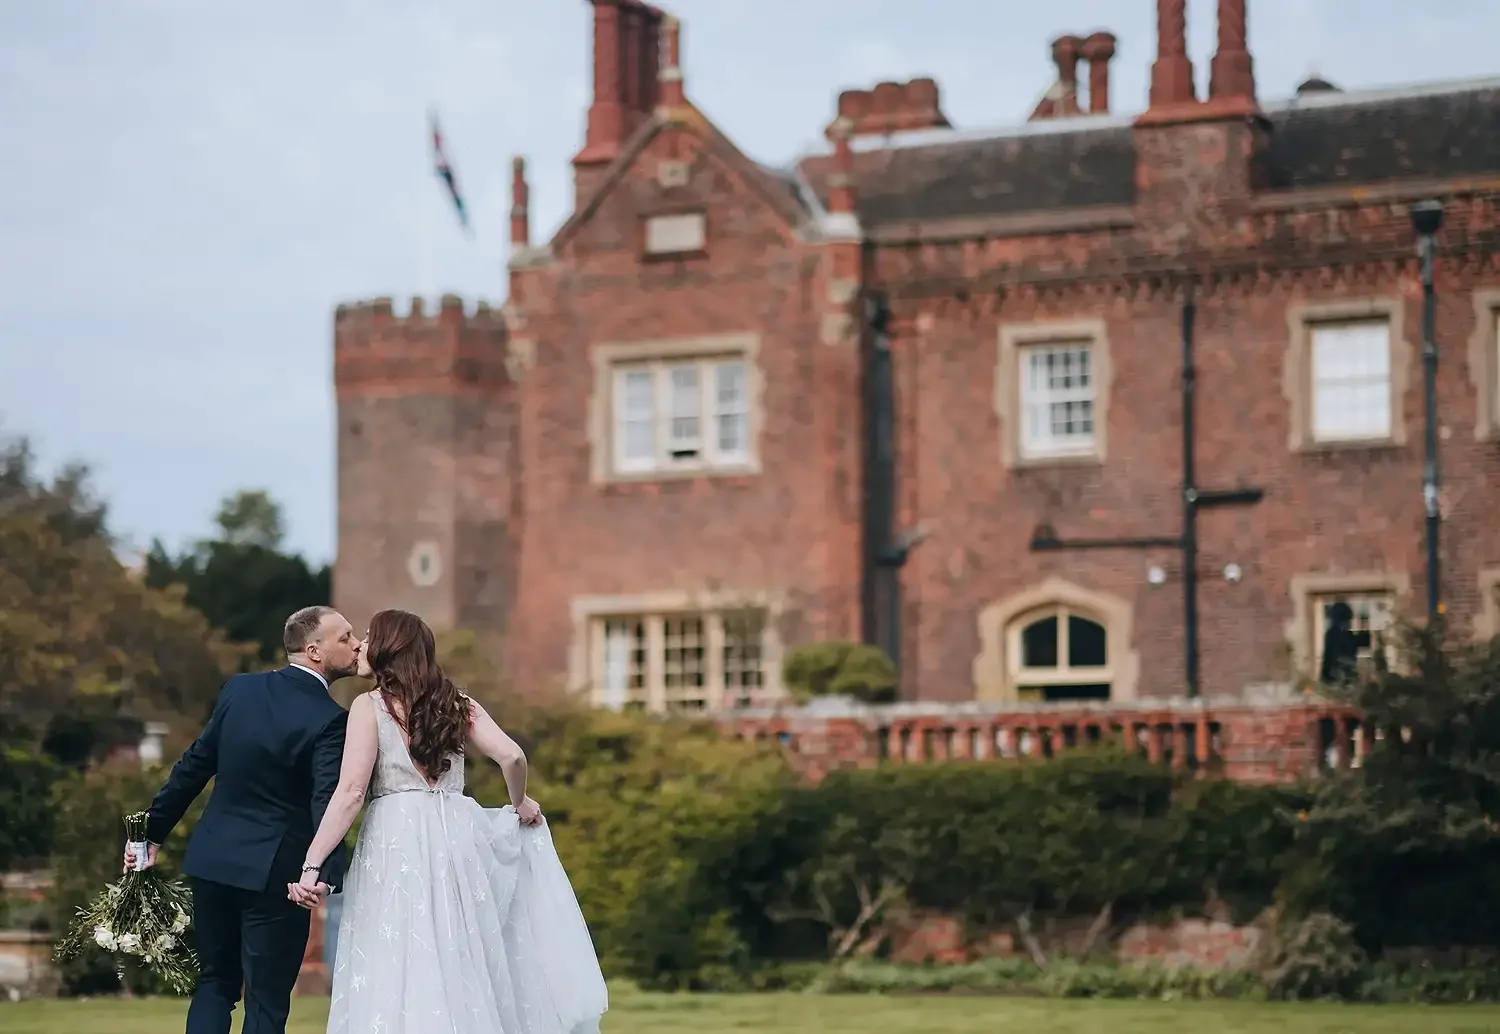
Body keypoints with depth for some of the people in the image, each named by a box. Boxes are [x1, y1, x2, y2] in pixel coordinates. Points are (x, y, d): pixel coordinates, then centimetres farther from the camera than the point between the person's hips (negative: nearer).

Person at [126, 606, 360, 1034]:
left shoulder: (240, 689, 3)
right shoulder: (329, 719, -14)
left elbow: (193, 766, 8)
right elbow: (327, 801, -27)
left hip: (213, 860, 5)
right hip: (275, 871, -5)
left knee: (215, 984, 16)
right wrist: (325, 872, -38)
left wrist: (153, 832, 16)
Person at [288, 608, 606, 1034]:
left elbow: (350, 792, -10)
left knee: (400, 970, -4)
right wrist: (519, 805, 21)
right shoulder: (455, 704, 11)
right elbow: (512, 757, 1)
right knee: (461, 967, 11)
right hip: (456, 835, 5)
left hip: (397, 843, -5)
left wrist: (312, 865, -13)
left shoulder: (370, 706, -2)